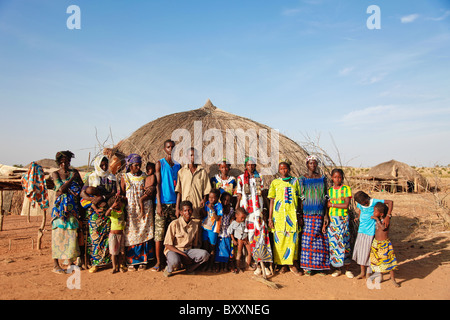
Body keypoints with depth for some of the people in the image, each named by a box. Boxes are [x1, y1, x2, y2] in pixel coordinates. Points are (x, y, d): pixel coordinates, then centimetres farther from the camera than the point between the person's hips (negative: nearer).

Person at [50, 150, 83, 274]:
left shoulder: (74, 172, 9)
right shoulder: (55, 174, 1)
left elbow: (82, 187, 7)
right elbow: (61, 189, -12)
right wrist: (72, 178, -8)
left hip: (73, 208, 3)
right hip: (60, 208, -3)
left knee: (73, 233, 4)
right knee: (59, 234, -3)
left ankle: (71, 260, 17)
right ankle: (56, 264, 3)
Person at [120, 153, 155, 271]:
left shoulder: (145, 176, 8)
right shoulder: (125, 177, 5)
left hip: (144, 208, 1)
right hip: (130, 210, -1)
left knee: (144, 234, 2)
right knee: (130, 235, -1)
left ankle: (143, 260, 10)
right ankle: (131, 262, 9)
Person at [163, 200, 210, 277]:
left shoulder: (195, 225, 3)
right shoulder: (174, 224, -11)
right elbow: (168, 245, -12)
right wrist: (183, 254, -19)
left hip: (188, 250, 4)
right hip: (173, 250, -4)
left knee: (205, 254, -24)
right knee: (174, 262, -39)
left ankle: (189, 267, 2)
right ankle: (169, 269, -2)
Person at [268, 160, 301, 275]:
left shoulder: (295, 181, 11)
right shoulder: (275, 182, 8)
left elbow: (299, 199, 12)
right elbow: (272, 201, 6)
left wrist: (299, 214, 6)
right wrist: (270, 218, 1)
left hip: (292, 214, 1)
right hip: (279, 214, -1)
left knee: (293, 238, -1)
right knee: (279, 239, 1)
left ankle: (292, 264, 12)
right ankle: (283, 265, 14)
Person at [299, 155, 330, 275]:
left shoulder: (322, 178, 8)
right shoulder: (303, 179, 2)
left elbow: (325, 197, 8)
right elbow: (301, 198, 1)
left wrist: (326, 214, 2)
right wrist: (300, 216, -5)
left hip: (320, 214, 2)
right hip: (307, 213, -2)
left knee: (320, 239, 4)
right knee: (308, 239, -1)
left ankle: (320, 265, 17)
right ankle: (307, 266, 10)